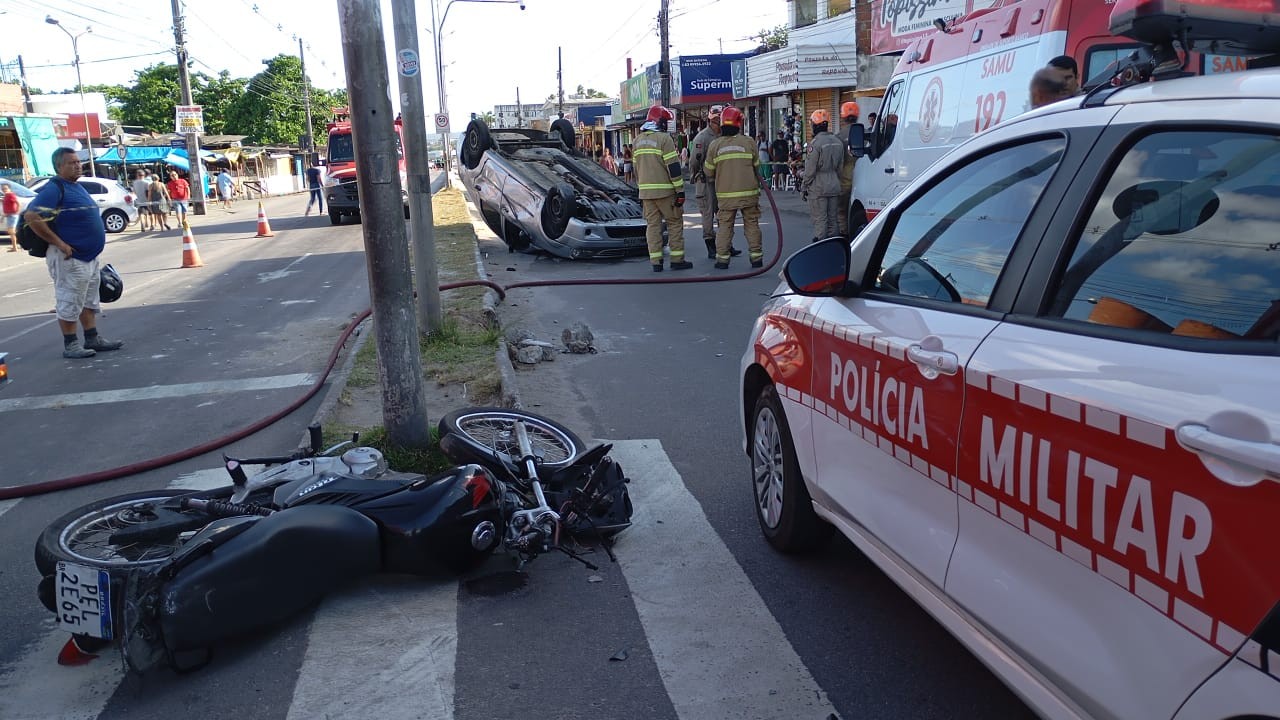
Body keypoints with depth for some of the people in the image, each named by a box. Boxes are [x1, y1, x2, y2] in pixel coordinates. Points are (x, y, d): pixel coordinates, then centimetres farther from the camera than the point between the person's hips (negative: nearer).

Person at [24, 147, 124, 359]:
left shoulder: (77, 187, 13)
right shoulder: (54, 188, -15)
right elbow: (32, 216, -24)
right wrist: (59, 243, -23)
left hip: (89, 256, 9)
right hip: (70, 258, -9)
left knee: (89, 301, 15)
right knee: (70, 303, -1)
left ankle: (93, 339, 24)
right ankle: (70, 345, 6)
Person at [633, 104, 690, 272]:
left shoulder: (638, 141, 12)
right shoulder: (664, 139, -11)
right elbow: (673, 167, -13)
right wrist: (680, 190, -11)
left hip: (646, 191, 6)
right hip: (665, 190, -6)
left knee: (652, 224, 7)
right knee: (675, 223, 3)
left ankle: (656, 261, 4)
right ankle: (677, 260, 4)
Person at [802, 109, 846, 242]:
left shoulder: (815, 143, -16)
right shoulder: (837, 141, 9)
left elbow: (810, 169, -15)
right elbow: (840, 167, 15)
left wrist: (804, 187, -6)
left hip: (818, 187, -7)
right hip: (834, 187, 7)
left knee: (820, 220, -5)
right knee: (832, 219, 13)